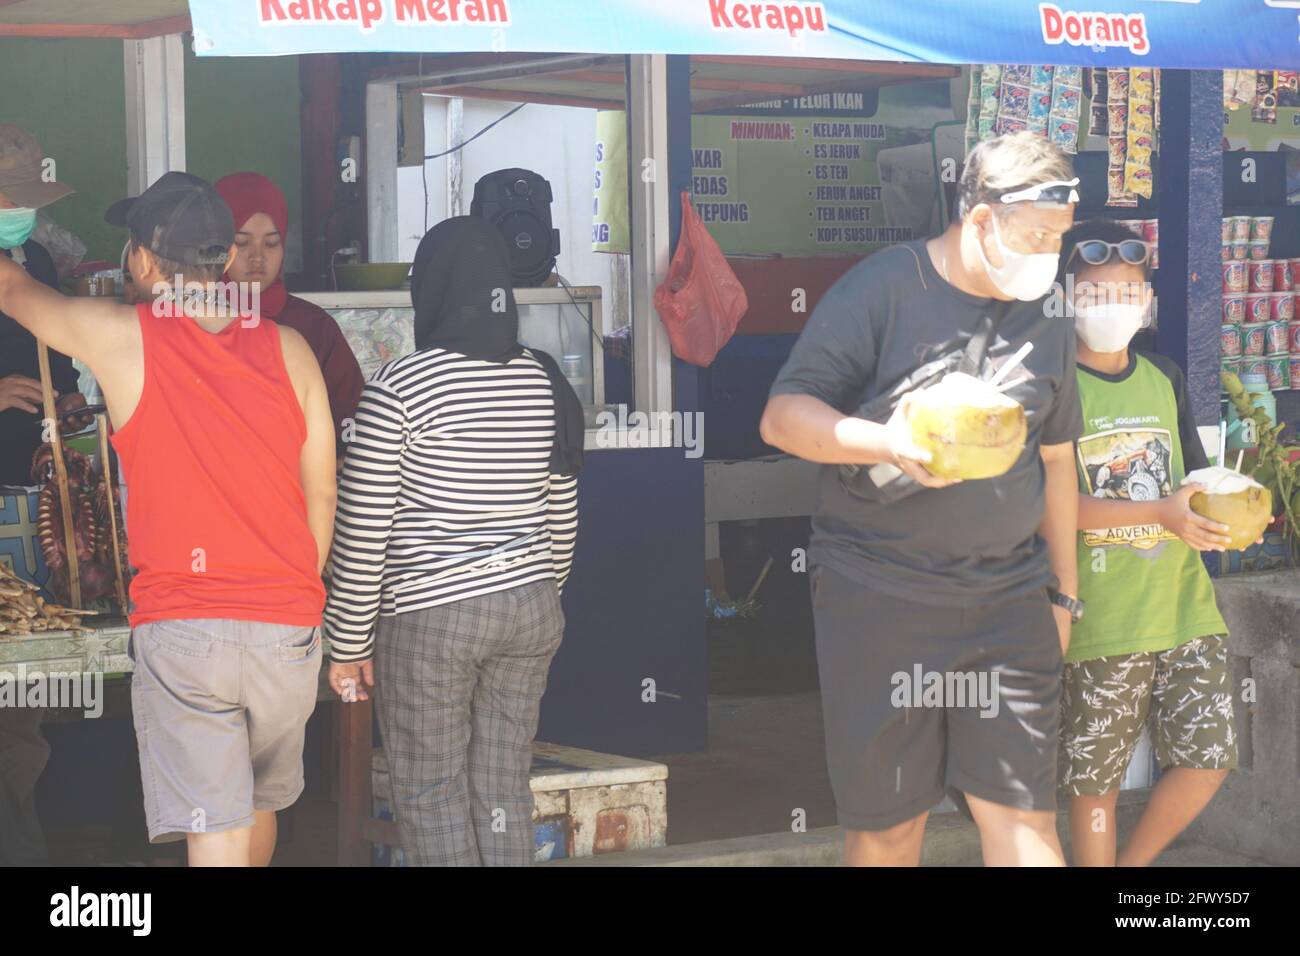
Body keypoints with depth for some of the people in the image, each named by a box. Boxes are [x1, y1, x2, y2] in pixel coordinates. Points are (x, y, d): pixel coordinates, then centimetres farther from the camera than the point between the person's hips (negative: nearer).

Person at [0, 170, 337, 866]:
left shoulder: (121, 338, -6)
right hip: (288, 627, 3)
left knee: (215, 834, -3)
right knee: (260, 806, 23)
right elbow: (322, 498, 7)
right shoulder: (289, 350, 1)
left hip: (178, 627, -3)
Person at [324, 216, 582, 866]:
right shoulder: (545, 382, 4)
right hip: (530, 610, 6)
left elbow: (362, 530, -12)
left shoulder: (399, 387, -13)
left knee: (433, 800, 4)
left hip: (429, 617, -5)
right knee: (504, 794, 10)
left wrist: (349, 643, -3)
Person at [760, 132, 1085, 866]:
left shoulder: (1045, 321, 10)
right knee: (888, 824, 3)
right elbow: (783, 416, -11)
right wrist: (886, 442, -28)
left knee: (1025, 816, -1)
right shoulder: (879, 291, -7)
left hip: (1009, 602, 4)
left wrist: (1063, 592, 19)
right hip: (879, 601, -4)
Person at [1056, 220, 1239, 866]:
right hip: (1101, 619, -5)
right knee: (1095, 781, 3)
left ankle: (1134, 865, 23)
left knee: (1207, 757, 2)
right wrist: (1162, 513, -25)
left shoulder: (1166, 380, 11)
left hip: (1184, 602, 5)